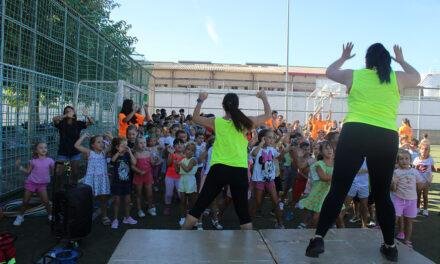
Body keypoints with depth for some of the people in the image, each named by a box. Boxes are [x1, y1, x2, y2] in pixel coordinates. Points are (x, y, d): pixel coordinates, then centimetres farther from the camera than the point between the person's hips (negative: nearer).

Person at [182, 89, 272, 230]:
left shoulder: (216, 122, 0)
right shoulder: (245, 122, -2)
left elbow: (195, 118, 16)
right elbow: (268, 115, 14)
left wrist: (200, 101, 22)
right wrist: (264, 97, 25)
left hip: (219, 169, 0)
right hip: (240, 171, 0)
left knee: (199, 205, 9)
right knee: (243, 210, 12)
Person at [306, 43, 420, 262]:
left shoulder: (354, 75, 12)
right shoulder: (397, 78, 14)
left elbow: (329, 72, 31)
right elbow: (417, 77, 37)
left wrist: (343, 57, 45)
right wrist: (402, 60, 48)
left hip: (354, 133, -1)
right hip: (387, 138, 2)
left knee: (338, 189, -1)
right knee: (382, 194, 13)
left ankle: (318, 238, -7)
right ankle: (390, 246, 22)